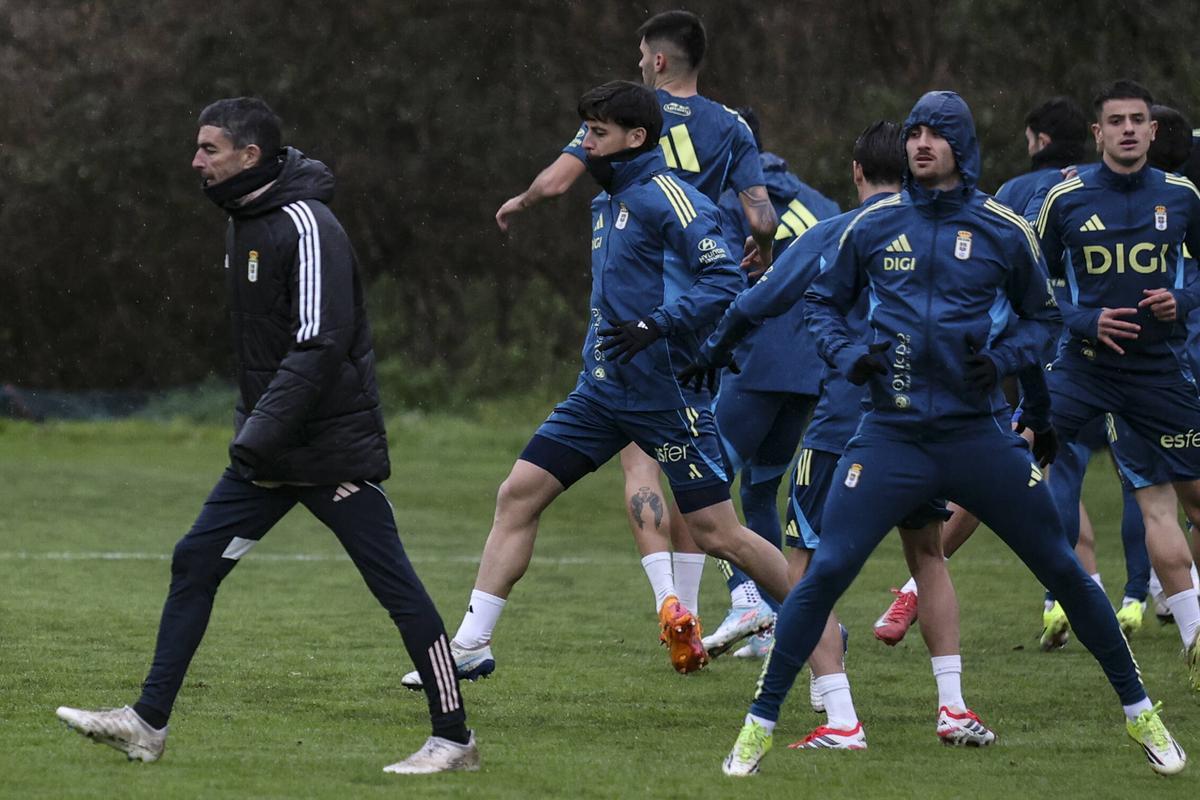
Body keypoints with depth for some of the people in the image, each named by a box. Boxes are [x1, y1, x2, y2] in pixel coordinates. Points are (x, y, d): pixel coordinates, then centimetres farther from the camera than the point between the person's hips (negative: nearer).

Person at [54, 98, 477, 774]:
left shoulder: (307, 225, -18)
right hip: (271, 446, 9)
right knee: (194, 563, 5)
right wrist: (255, 428, 19)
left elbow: (320, 345, -25)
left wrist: (262, 432, -27)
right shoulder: (245, 220, 11)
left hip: (333, 448, -9)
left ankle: (454, 738, 3)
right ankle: (148, 724, 8)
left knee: (395, 585, -4)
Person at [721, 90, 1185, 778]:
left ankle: (1139, 711, 18)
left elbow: (1043, 315, 12)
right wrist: (848, 354, -5)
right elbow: (824, 302, 15)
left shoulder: (1004, 230, 0)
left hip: (979, 432, 0)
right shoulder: (873, 226, 3)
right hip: (893, 433, 0)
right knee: (825, 573, -11)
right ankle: (761, 723, 0)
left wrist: (1003, 359, -7)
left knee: (1064, 570, 3)